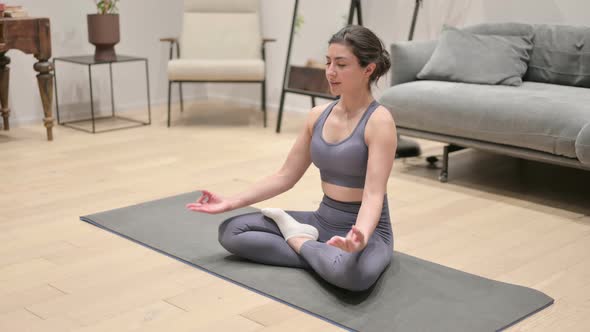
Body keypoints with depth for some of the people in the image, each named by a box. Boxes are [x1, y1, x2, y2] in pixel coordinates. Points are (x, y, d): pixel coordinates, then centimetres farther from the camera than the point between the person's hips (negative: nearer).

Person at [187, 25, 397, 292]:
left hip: (366, 228, -6)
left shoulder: (379, 121, -17)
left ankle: (300, 242, -11)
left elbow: (374, 195, -27)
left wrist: (360, 238, -48)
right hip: (323, 221, 6)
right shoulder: (318, 115, 3)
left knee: (350, 273, -42)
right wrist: (231, 202, 1)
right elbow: (285, 176, 8)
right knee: (230, 231, -5)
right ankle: (322, 256, -8)